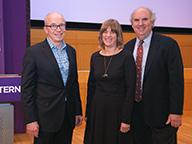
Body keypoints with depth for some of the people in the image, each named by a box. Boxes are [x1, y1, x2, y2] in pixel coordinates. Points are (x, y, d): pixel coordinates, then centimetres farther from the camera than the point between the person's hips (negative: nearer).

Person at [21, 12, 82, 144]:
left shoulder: (71, 51, 8)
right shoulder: (33, 52, -9)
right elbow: (27, 88, -9)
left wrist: (78, 111, 12)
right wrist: (30, 120, -12)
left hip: (68, 116, 5)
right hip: (46, 117, -5)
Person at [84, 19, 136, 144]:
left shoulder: (127, 57, -10)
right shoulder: (95, 57, 4)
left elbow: (131, 90, -12)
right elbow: (91, 86, 9)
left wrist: (126, 119, -14)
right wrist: (88, 113, 8)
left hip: (118, 109, -4)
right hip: (97, 108, 4)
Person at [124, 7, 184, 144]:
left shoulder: (168, 44, -9)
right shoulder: (128, 47, 7)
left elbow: (176, 80, -11)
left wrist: (176, 112, -15)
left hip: (161, 113, -4)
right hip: (135, 112, 5)